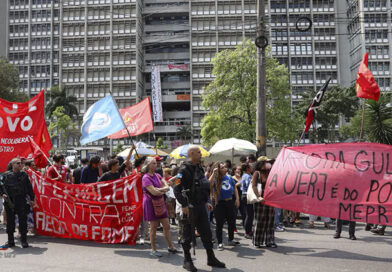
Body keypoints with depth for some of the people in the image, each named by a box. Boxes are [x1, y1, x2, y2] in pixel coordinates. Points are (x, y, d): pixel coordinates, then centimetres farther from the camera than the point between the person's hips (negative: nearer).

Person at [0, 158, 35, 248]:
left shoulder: (24, 175, 7)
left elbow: (29, 187, 9)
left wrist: (31, 199, 6)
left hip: (22, 202, 0)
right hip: (9, 201, 1)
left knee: (23, 221, 0)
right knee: (10, 221, 9)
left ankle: (24, 240, 10)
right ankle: (10, 241, 20)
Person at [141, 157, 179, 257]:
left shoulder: (157, 176, 9)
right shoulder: (146, 178, -13)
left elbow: (167, 187, 1)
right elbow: (154, 192, -22)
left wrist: (159, 189, -17)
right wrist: (163, 190, -4)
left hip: (160, 203, 7)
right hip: (151, 203, -7)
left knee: (167, 225, 9)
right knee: (153, 226, 2)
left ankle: (171, 247, 20)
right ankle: (153, 250, 15)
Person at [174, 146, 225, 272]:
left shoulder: (199, 168, 12)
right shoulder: (184, 170, -14)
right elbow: (177, 190, -18)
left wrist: (206, 202, 17)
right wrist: (184, 206, -21)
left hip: (201, 206, 8)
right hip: (190, 208, -8)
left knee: (206, 232, 13)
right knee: (188, 234, 3)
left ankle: (211, 258, 24)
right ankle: (187, 261, 17)